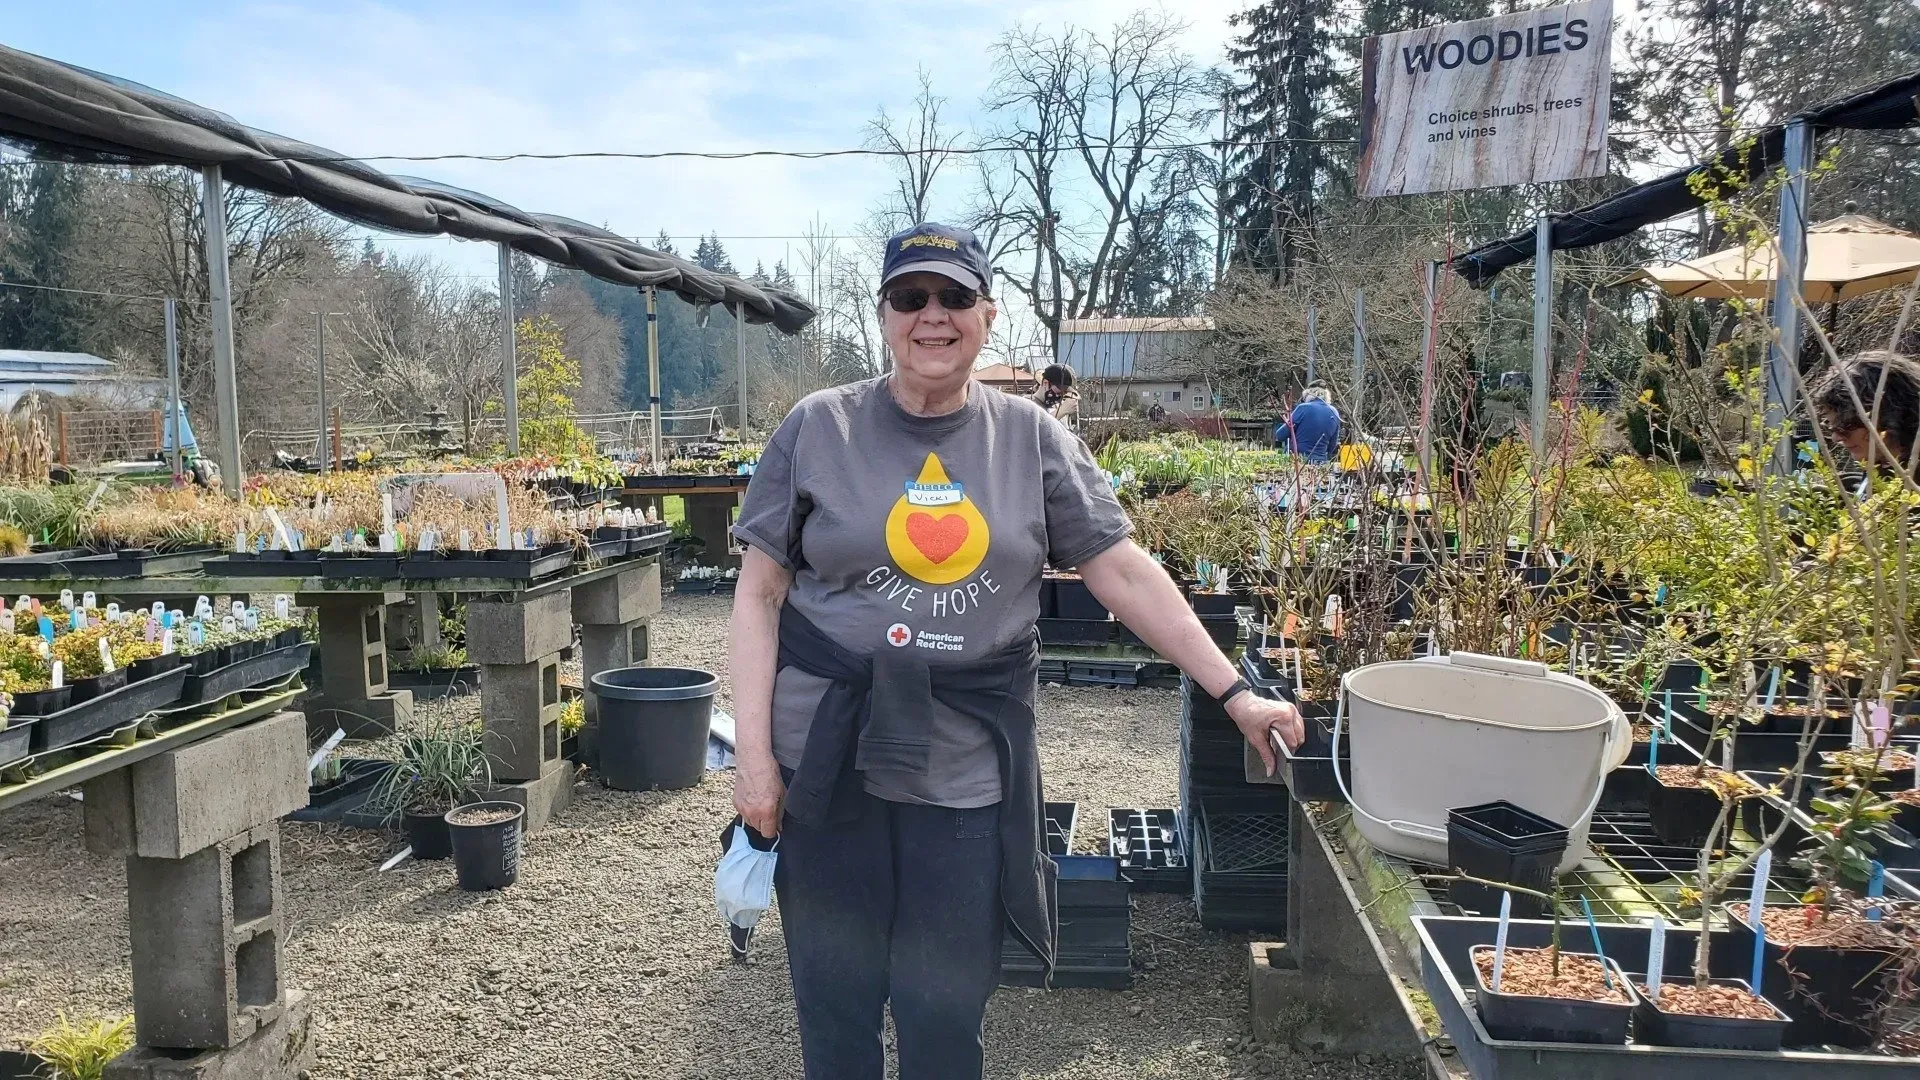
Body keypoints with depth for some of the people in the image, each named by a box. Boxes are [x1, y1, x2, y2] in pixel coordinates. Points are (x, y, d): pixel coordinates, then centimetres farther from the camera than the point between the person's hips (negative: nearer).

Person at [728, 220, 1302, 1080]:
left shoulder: (1032, 438, 3)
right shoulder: (818, 428, -1)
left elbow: (1124, 569, 1)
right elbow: (760, 593, -1)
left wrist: (1234, 693, -3)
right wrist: (754, 751, -7)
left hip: (969, 767, 1)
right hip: (831, 757, 0)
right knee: (835, 1002, 12)